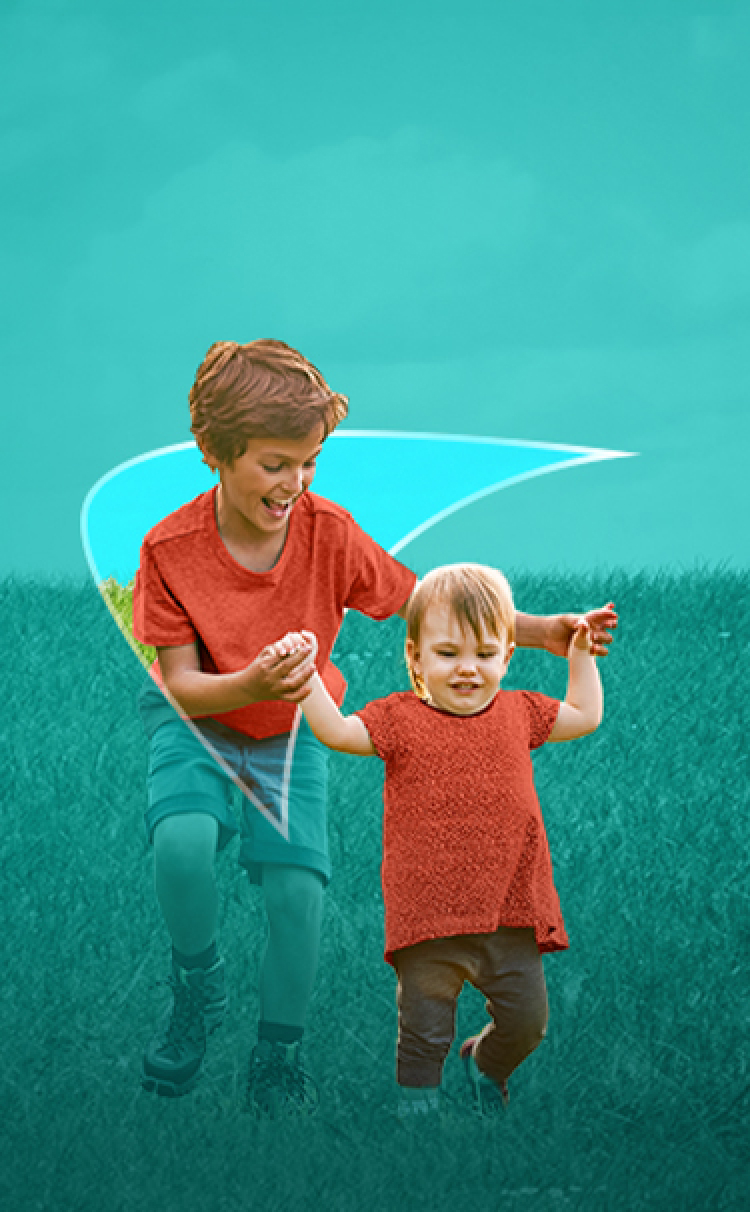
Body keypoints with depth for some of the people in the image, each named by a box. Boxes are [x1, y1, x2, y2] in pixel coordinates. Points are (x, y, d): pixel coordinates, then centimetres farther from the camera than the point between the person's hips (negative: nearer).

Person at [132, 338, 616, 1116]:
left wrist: (543, 633, -17)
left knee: (298, 886, -15)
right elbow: (182, 685, -20)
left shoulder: (328, 534, -18)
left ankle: (278, 1059, 8)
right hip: (195, 724, -2)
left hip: (290, 731, 2)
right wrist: (249, 685, -42)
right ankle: (198, 984, 0)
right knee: (182, 839, -30)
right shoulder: (171, 548, -23)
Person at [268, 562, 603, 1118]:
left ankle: (486, 1064, 39)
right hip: (429, 915, -3)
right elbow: (336, 731, -11)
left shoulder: (519, 711, 8)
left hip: (511, 910, 3)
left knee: (526, 1018, 9)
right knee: (424, 1032, 1)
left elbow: (585, 717, 23)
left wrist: (581, 654, 17)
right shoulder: (401, 718, -2)